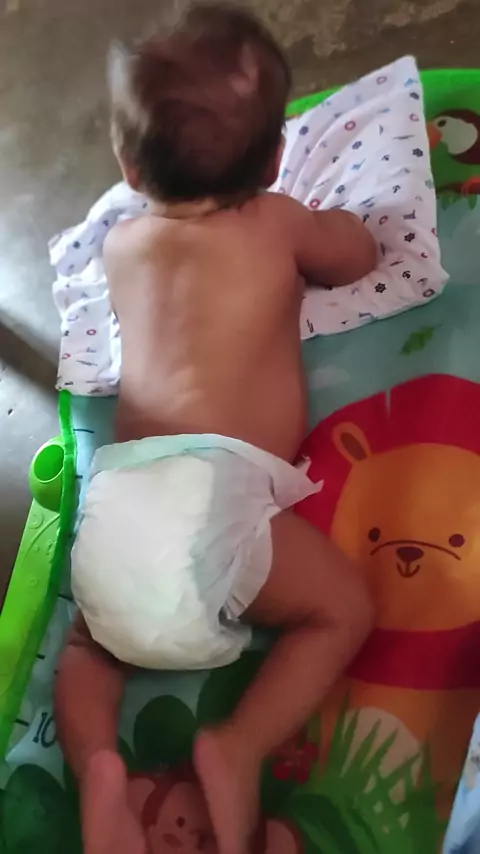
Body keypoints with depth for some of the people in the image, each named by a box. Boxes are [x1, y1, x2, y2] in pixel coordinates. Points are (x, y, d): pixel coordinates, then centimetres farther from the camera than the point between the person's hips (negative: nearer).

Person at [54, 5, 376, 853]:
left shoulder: (121, 242, 25)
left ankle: (96, 764, 3)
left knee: (91, 642, 29)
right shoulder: (278, 222, 14)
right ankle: (239, 747, -4)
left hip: (115, 503, 5)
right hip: (213, 489, -4)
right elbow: (356, 255, 34)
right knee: (343, 609, 14)